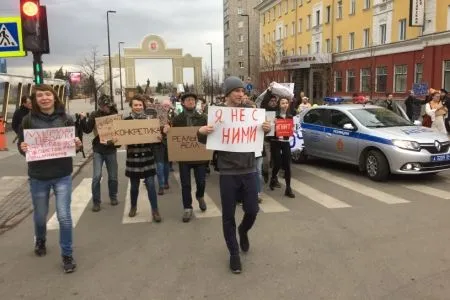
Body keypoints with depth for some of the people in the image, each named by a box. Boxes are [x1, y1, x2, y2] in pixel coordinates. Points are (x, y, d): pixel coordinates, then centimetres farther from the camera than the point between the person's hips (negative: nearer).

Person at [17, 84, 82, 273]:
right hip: (38, 177, 1)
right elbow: (21, 144, 2)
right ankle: (40, 240, 49)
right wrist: (22, 148, -20)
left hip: (62, 176, -1)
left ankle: (67, 255, 13)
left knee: (64, 216, -3)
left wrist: (78, 145, -15)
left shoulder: (66, 119, -3)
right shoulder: (28, 120, -5)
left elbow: (75, 142, 7)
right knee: (40, 215, 18)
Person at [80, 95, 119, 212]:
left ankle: (113, 197, 30)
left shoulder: (115, 115, -2)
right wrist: (83, 120, -20)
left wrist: (111, 141, -17)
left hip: (111, 149, 1)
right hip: (98, 150, -1)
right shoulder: (95, 115, -3)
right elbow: (87, 130, -4)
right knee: (97, 176, -7)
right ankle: (96, 202, 5)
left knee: (113, 176, 10)